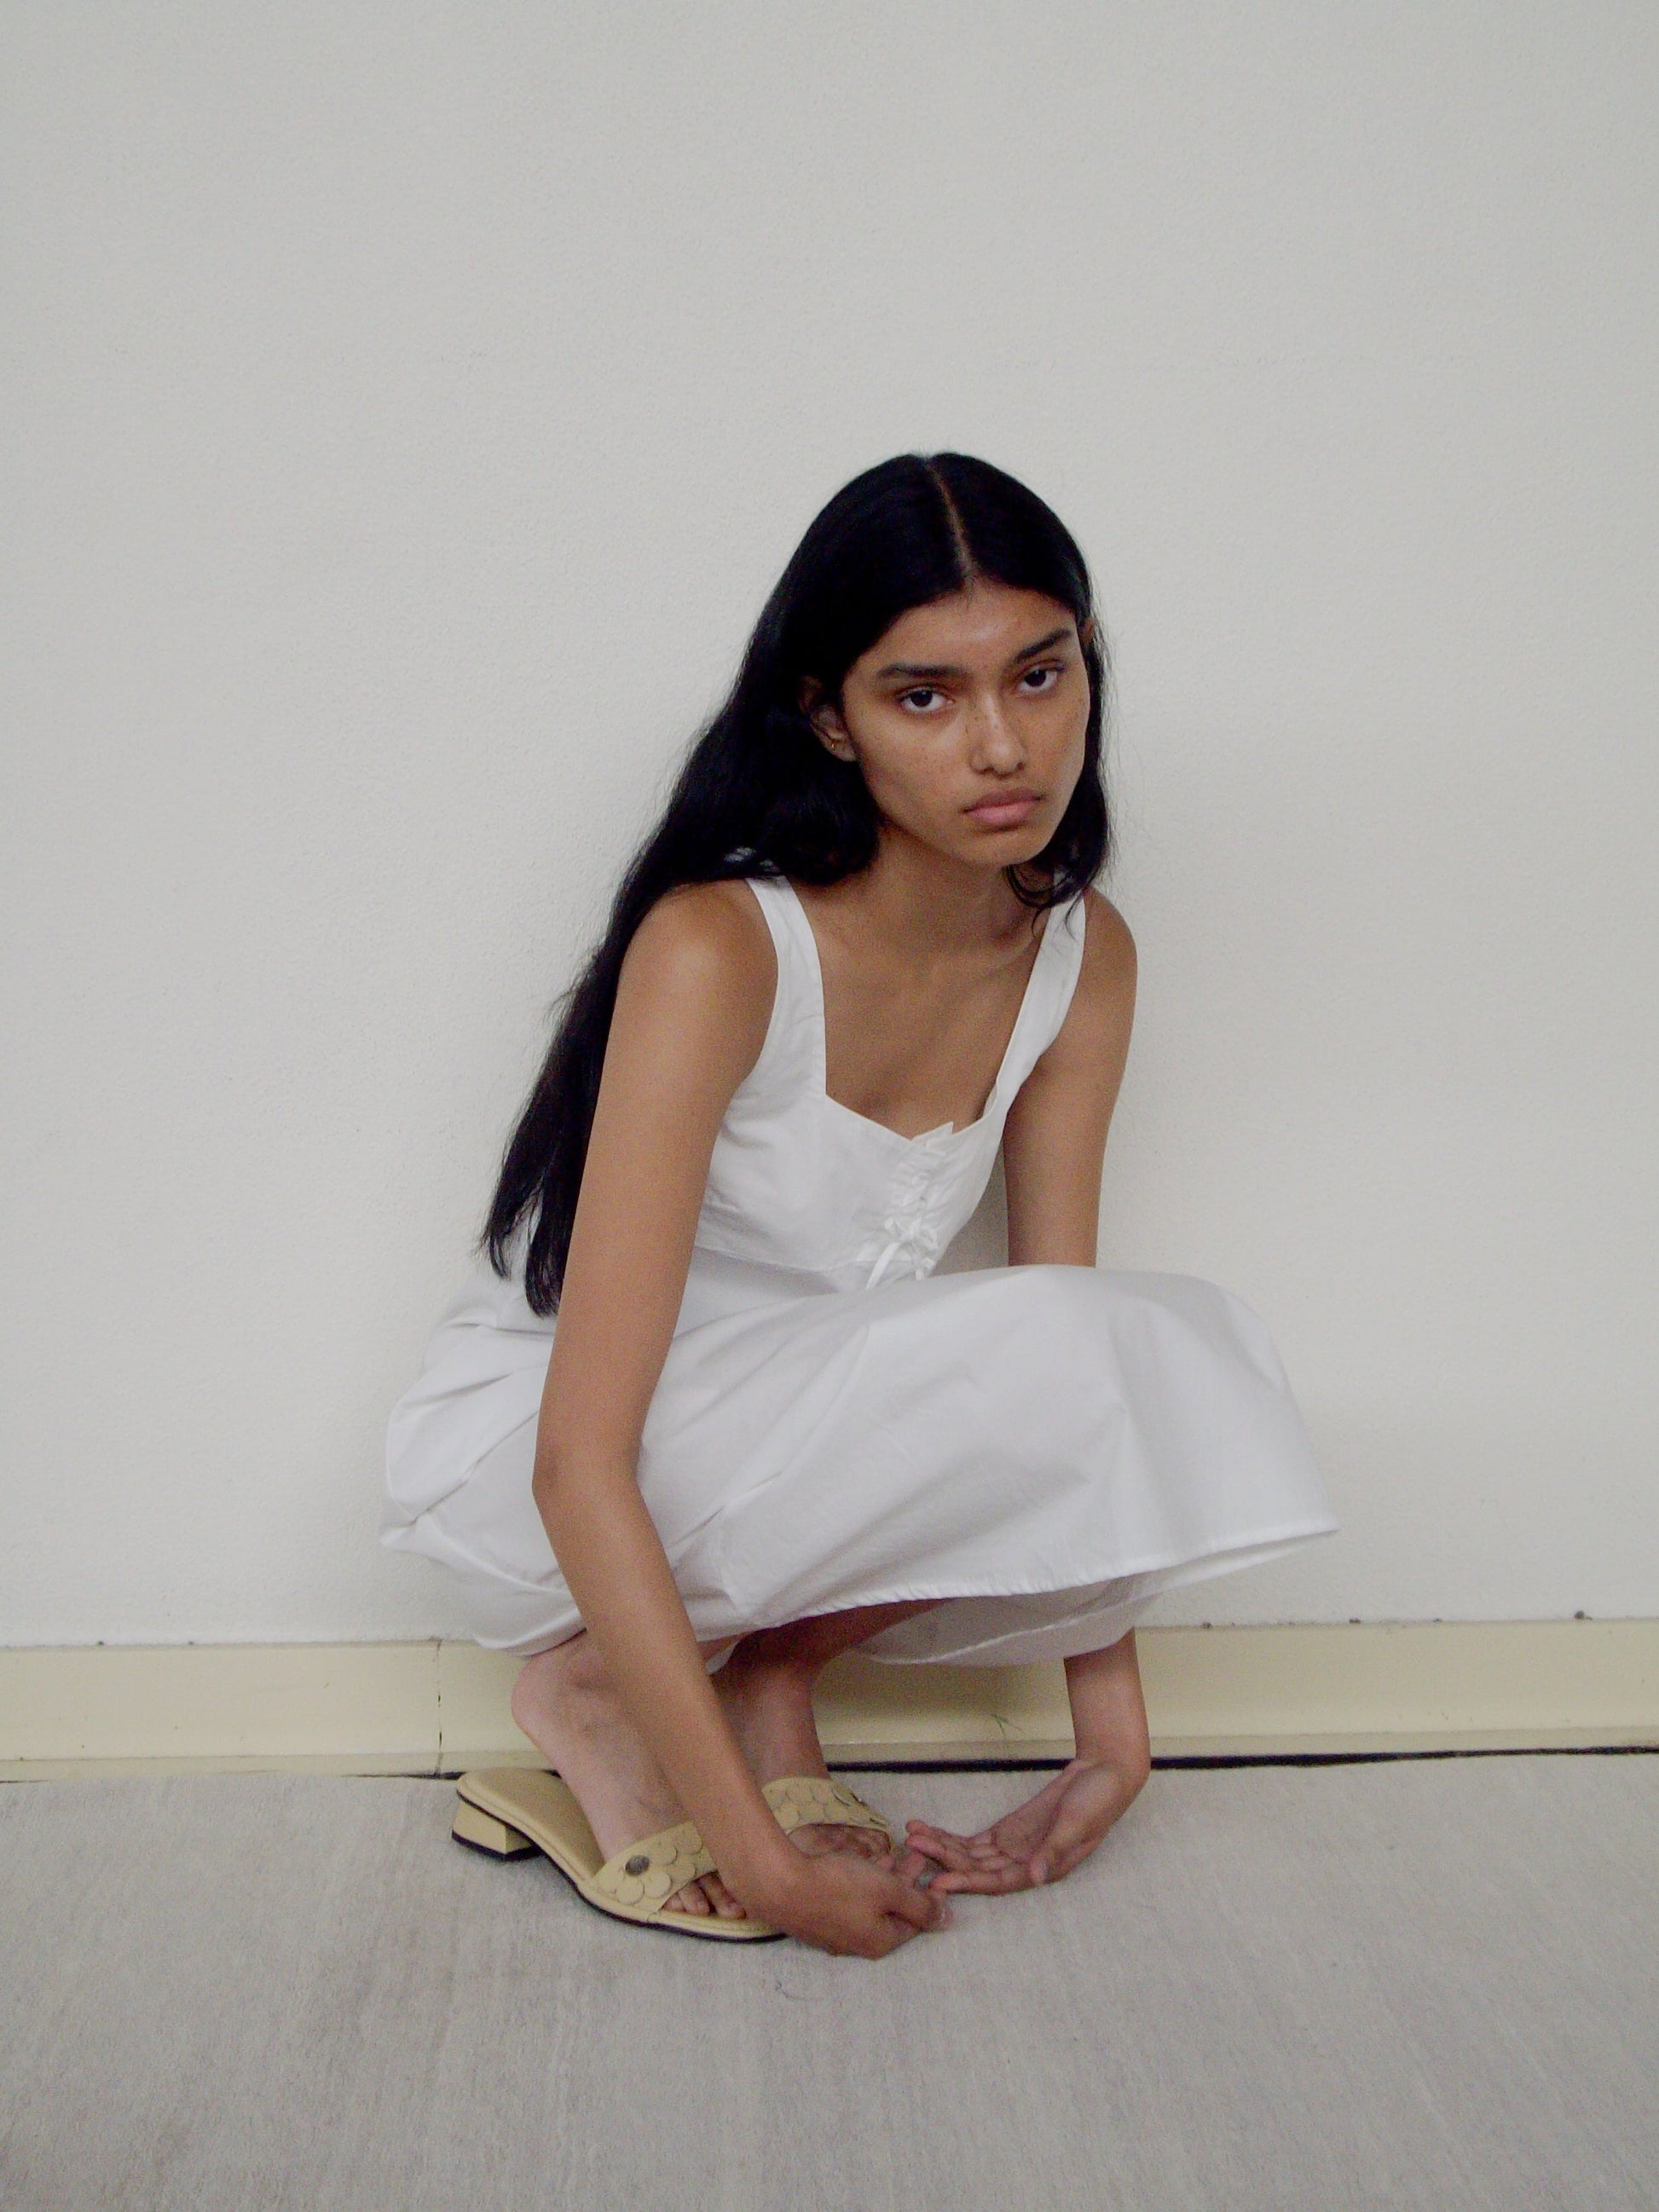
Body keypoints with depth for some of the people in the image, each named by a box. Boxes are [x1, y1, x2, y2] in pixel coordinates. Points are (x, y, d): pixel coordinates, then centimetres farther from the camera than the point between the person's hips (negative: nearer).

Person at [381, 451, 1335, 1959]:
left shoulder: (1082, 956, -6)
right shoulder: (718, 951, -26)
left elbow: (1086, 1386, 0)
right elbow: (582, 1461, -28)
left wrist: (1111, 1715, -8)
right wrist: (759, 1856, -28)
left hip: (791, 1460, 6)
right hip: (529, 1478, -6)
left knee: (1198, 1362, -17)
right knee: (1048, 1353, -30)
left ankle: (769, 1664, -4)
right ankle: (600, 1688, -12)